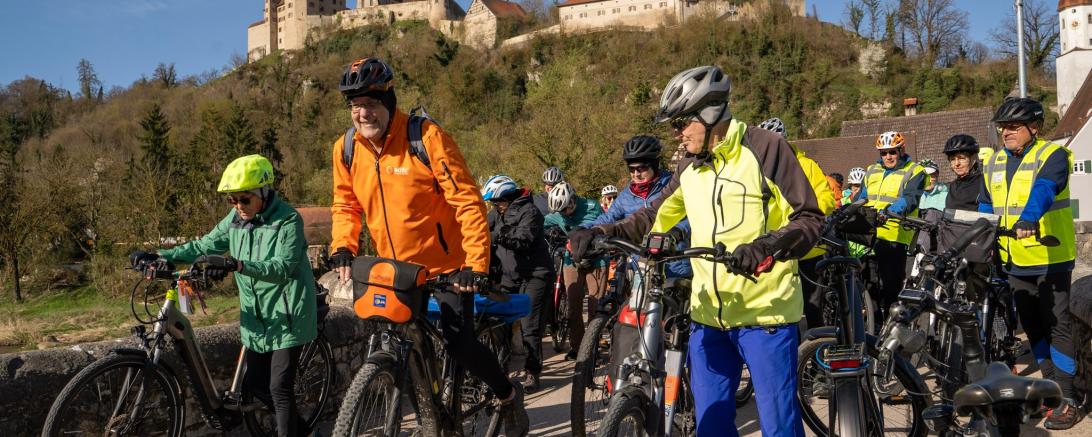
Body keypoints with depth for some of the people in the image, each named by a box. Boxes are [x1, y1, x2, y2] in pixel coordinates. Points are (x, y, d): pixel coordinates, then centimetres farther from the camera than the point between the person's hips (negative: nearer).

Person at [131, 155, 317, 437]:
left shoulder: (288, 220, -17)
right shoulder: (235, 219, 3)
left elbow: (282, 267, -28)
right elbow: (204, 246, 5)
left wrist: (235, 264, -41)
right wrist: (160, 256, -7)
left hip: (287, 315, -7)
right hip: (257, 317, 7)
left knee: (279, 387, -8)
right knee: (255, 383, 15)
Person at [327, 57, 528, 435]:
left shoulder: (426, 138, -19)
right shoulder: (346, 148, -4)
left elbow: (467, 201, -18)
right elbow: (345, 205, 10)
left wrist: (476, 263, -24)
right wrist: (343, 248, -8)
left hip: (447, 265, -5)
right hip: (395, 269, 5)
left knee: (458, 343, -9)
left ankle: (508, 395, 19)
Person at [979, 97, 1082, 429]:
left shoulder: (1053, 155, -9)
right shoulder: (995, 162, 11)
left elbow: (1044, 189, -29)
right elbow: (986, 205, 18)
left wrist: (1029, 218, -46)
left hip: (1050, 257, -7)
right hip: (1015, 260, 7)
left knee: (1057, 325, -2)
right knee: (1032, 326, 14)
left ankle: (1067, 399, 4)